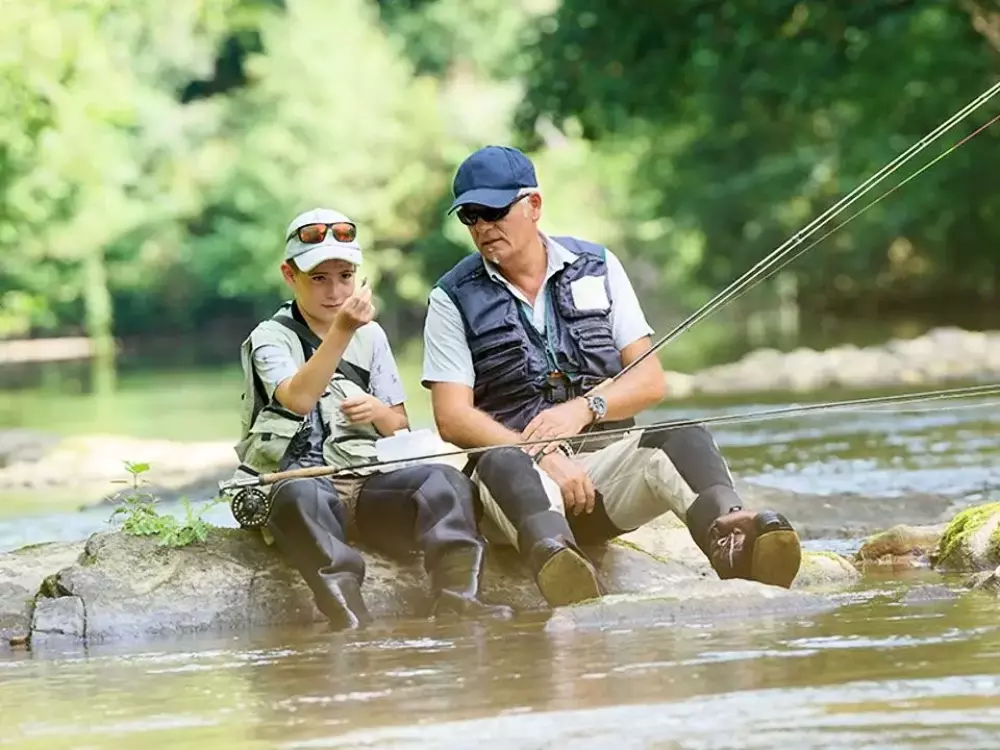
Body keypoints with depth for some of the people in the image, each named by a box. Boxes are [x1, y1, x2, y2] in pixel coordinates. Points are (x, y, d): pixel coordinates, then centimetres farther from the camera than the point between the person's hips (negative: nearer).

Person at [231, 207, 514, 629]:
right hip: (301, 478, -4)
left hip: (370, 481, 4)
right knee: (300, 496, -40)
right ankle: (349, 617, -54)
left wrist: (379, 412, -2)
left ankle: (455, 596, -40)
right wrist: (342, 331, -26)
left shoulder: (371, 336, 18)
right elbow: (298, 399, -18)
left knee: (446, 482, -25)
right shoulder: (271, 338, 4)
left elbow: (400, 426, 22)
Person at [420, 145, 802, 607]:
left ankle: (727, 530, -60)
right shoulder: (453, 298, 7)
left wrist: (585, 408, -12)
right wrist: (543, 456, -18)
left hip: (605, 458, 2)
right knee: (503, 465, -37)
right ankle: (552, 553, -70)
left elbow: (651, 382, 9)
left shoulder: (597, 268, 14)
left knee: (683, 438, -27)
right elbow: (453, 417, -3)